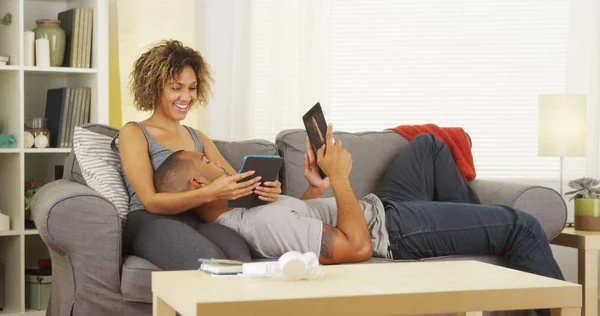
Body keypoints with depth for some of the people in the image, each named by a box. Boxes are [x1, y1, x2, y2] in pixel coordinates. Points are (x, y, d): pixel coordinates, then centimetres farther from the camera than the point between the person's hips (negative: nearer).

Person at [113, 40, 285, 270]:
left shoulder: (198, 138, 27)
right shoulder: (133, 134, 9)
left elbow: (236, 183, 15)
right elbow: (151, 201, -6)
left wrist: (262, 189, -11)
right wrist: (209, 193, -22)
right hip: (150, 224, -4)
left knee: (237, 252, -35)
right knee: (211, 260, -40)